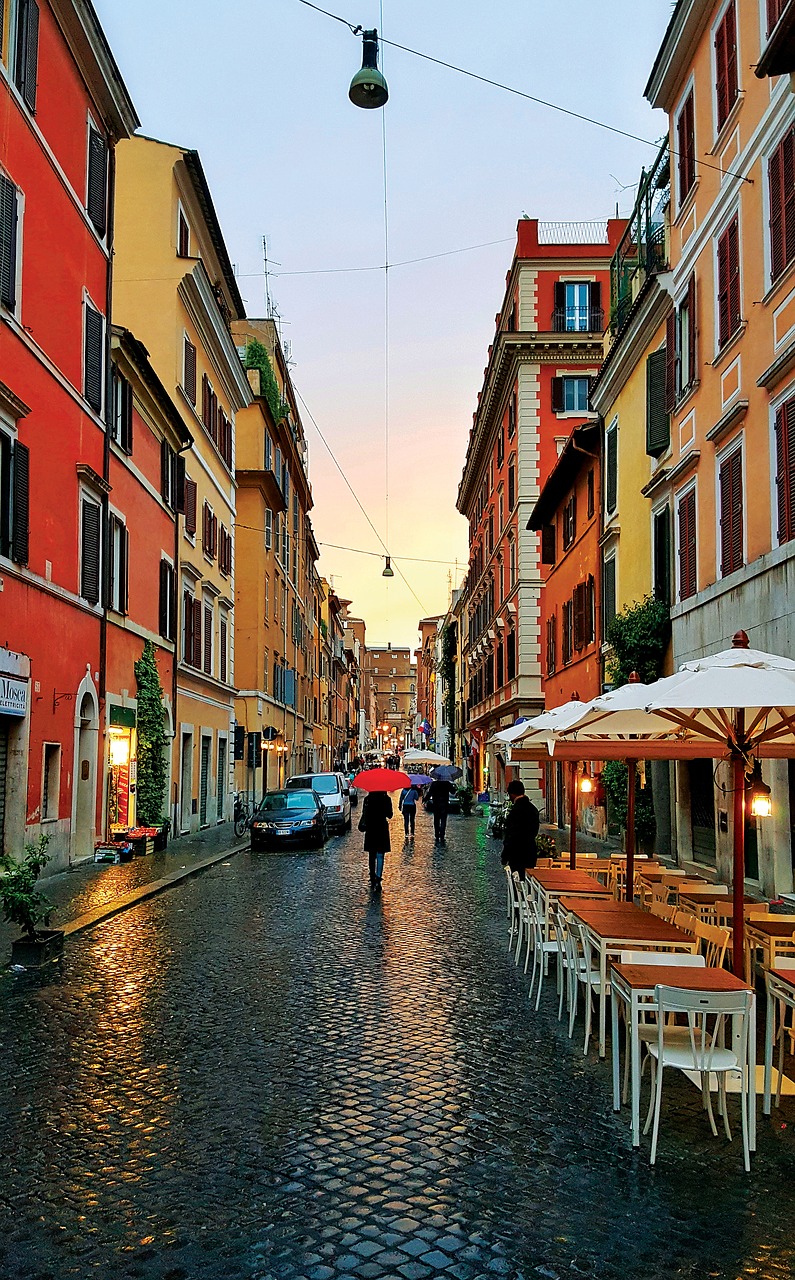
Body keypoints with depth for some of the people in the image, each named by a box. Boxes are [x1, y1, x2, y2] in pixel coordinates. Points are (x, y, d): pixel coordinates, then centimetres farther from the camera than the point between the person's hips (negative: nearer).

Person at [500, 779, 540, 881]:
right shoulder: (533, 808, 9)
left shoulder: (515, 810, -18)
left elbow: (511, 835, -17)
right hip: (531, 853, 8)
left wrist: (504, 858, -11)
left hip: (517, 856, -8)